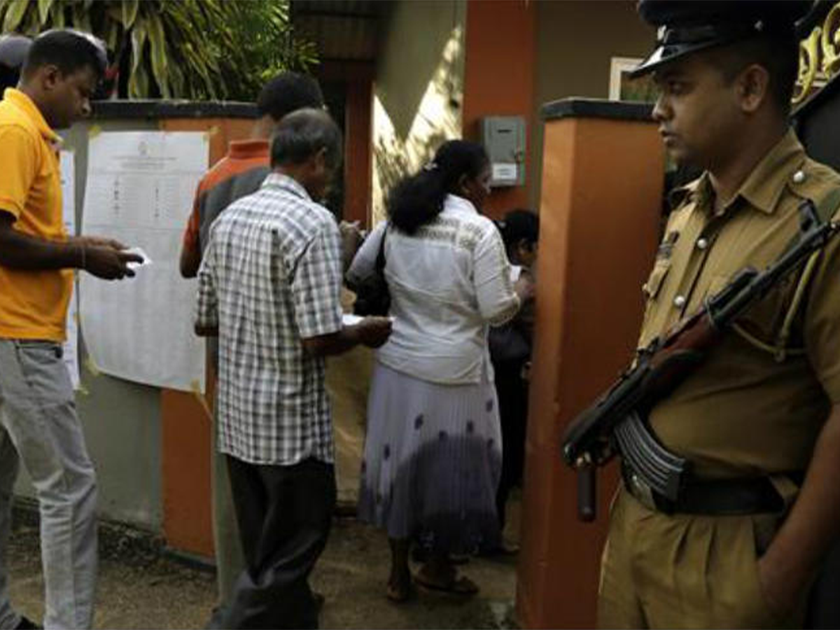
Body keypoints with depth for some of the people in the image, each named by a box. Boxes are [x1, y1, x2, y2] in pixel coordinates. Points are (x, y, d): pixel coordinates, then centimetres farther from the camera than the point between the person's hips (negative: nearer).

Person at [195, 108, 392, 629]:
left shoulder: (229, 217, 6)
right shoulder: (313, 222, -16)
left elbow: (204, 321, 10)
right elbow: (319, 339, -22)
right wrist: (364, 333, -4)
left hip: (238, 415, 8)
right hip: (291, 421, -8)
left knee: (272, 551, 19)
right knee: (286, 560, 7)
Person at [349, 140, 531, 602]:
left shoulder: (396, 221, 3)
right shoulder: (479, 230, -13)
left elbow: (355, 274, 11)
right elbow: (497, 311, -14)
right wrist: (521, 294, 6)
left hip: (398, 366, 5)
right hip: (454, 373, -5)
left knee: (401, 463, 15)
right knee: (453, 469, 13)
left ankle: (399, 572, 27)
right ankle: (438, 566, 30)